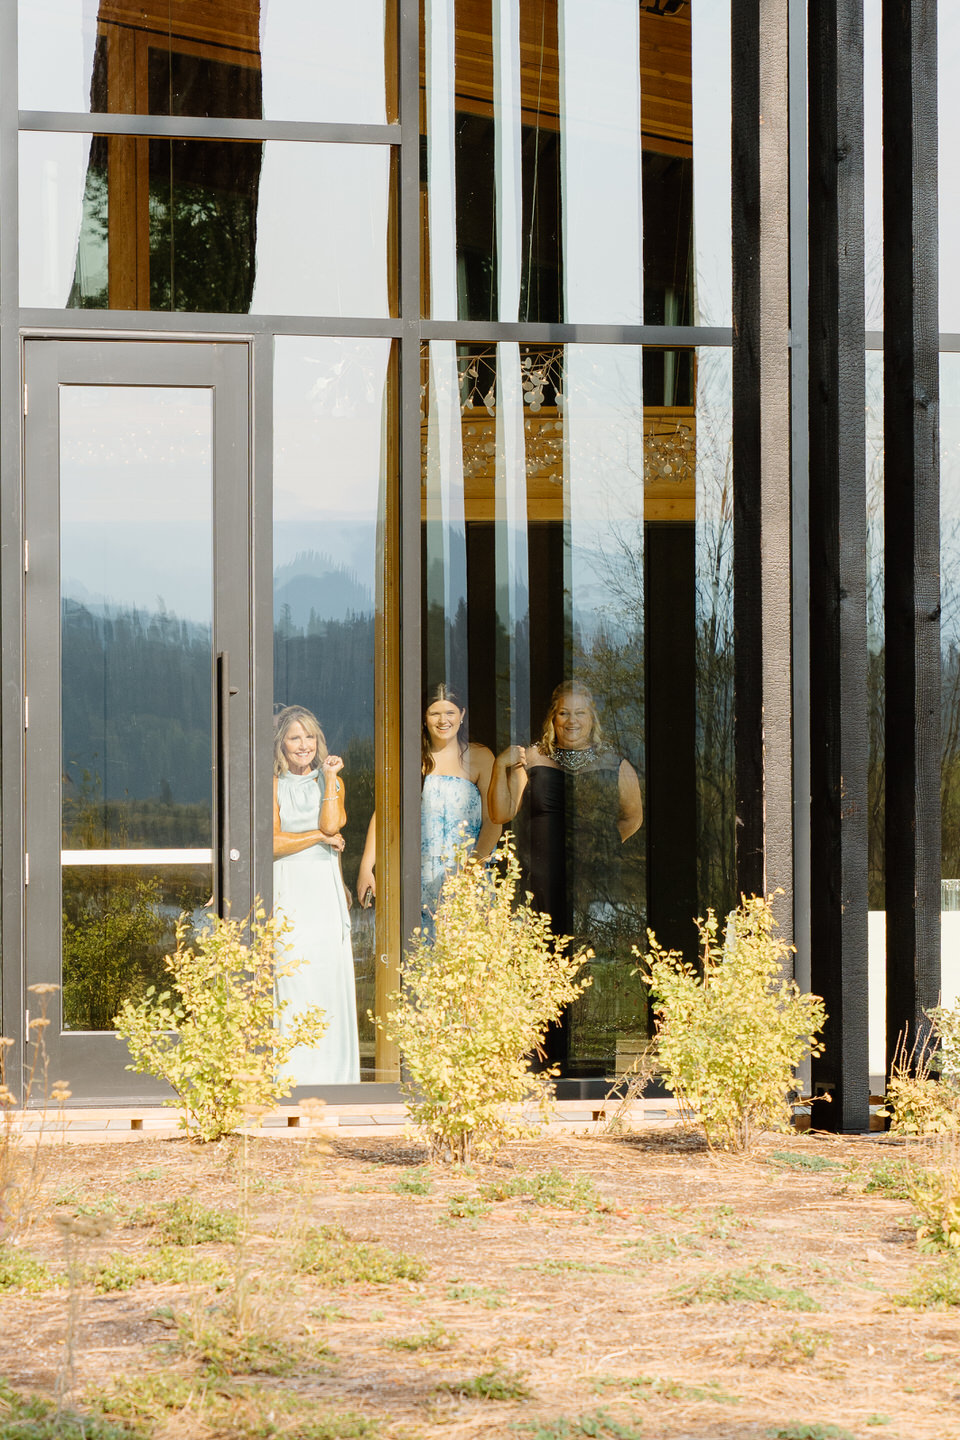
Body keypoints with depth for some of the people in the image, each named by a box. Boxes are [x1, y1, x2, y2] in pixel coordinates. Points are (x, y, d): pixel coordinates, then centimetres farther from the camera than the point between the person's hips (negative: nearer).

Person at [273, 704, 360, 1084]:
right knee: (291, 977, -9)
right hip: (287, 892, -2)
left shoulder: (332, 781, 13)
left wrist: (330, 778, -4)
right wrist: (319, 837, -4)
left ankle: (332, 1070, 2)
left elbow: (331, 825, -6)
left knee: (329, 971, -3)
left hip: (325, 894, 2)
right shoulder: (273, 785, 5)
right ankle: (293, 1071, -7)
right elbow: (272, 842, -6)